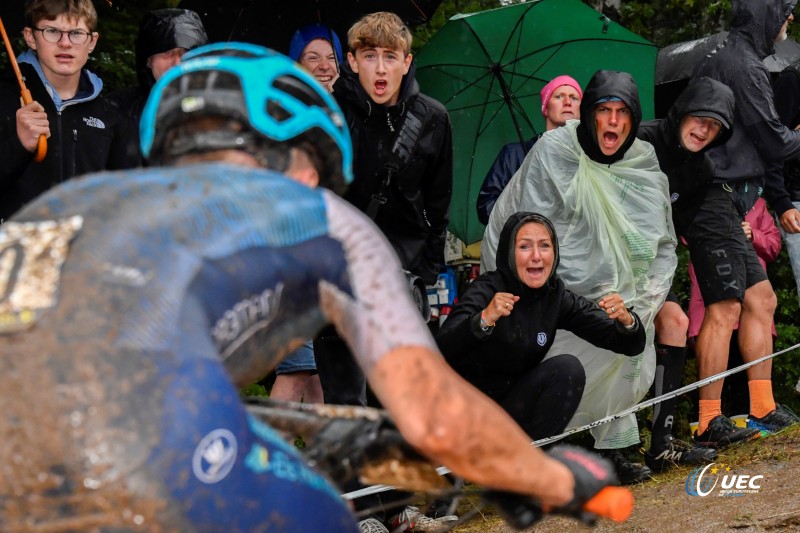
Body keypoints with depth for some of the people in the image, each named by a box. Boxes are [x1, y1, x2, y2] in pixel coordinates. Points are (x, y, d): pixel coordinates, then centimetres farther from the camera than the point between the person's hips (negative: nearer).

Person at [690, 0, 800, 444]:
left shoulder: (732, 61, 22)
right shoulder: (743, 65, -12)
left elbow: (759, 147, 25)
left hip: (724, 205, 11)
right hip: (716, 202, -11)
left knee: (760, 299, 12)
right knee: (725, 307, -12)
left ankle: (762, 411, 14)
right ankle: (709, 423, -13)